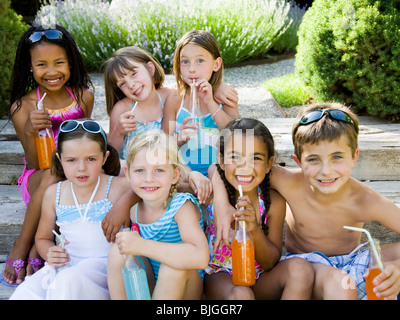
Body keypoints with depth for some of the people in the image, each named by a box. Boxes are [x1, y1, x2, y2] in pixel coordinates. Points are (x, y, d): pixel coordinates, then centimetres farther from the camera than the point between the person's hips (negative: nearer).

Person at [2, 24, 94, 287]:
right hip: (37, 179, -2)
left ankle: (37, 245, -13)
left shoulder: (84, 96, -1)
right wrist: (30, 132, -27)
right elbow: (36, 163, -8)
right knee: (52, 175, -35)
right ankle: (24, 244, -15)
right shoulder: (22, 107, -8)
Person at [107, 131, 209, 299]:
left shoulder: (183, 205, -21)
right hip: (145, 289, 4)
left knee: (176, 263, -33)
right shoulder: (134, 208, -6)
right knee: (116, 252, -16)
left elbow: (200, 257, -39)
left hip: (185, 289, -4)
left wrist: (141, 245, -38)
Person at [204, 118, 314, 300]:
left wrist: (255, 230, -24)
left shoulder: (274, 202, -9)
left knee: (301, 269, -23)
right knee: (241, 294, -36)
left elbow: (271, 264, -5)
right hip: (219, 277, -3)